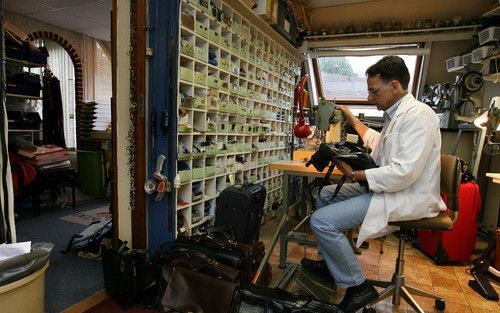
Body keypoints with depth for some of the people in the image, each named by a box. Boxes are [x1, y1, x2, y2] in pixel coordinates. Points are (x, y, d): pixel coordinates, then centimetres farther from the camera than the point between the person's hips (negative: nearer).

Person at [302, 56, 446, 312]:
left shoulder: (417, 114, -19)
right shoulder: (396, 114, 14)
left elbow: (403, 173, -28)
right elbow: (378, 143, 34)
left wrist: (354, 173, -20)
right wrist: (352, 119, 31)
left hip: (409, 197, -11)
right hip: (389, 187, 11)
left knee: (321, 221, -22)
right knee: (324, 194, 16)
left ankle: (358, 287, -2)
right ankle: (328, 262, 23)